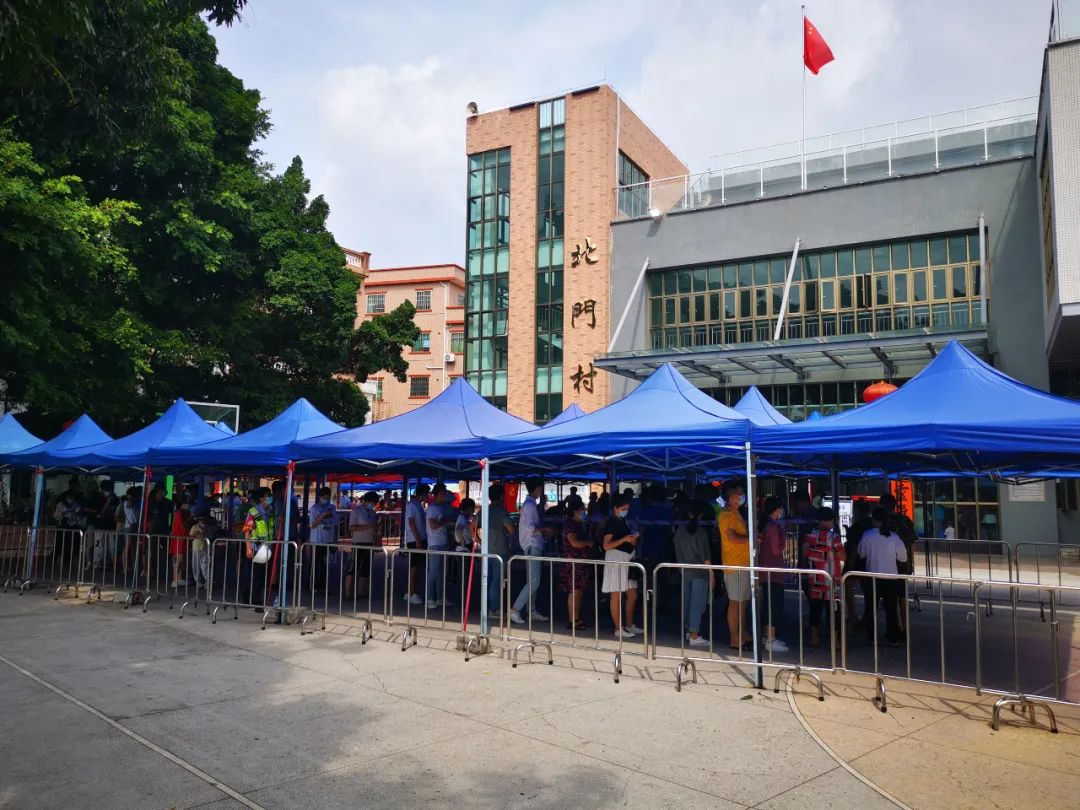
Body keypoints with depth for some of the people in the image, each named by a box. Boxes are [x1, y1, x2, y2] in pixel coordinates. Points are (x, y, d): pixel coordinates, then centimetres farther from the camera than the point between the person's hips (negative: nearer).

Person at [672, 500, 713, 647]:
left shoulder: (680, 529, 1)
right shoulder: (700, 531, -15)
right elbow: (705, 555, -14)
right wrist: (711, 573, -7)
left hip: (684, 571, 6)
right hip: (700, 573, -6)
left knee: (687, 601, 16)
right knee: (697, 603, -2)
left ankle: (689, 631, 30)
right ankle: (694, 636, -2)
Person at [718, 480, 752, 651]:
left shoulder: (735, 513, 16)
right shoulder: (726, 515, -14)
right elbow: (733, 538, -24)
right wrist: (752, 538, -14)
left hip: (743, 563, 9)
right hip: (735, 565, -9)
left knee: (743, 601, 15)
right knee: (735, 602, -4)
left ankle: (743, 634, 23)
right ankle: (734, 638, 2)